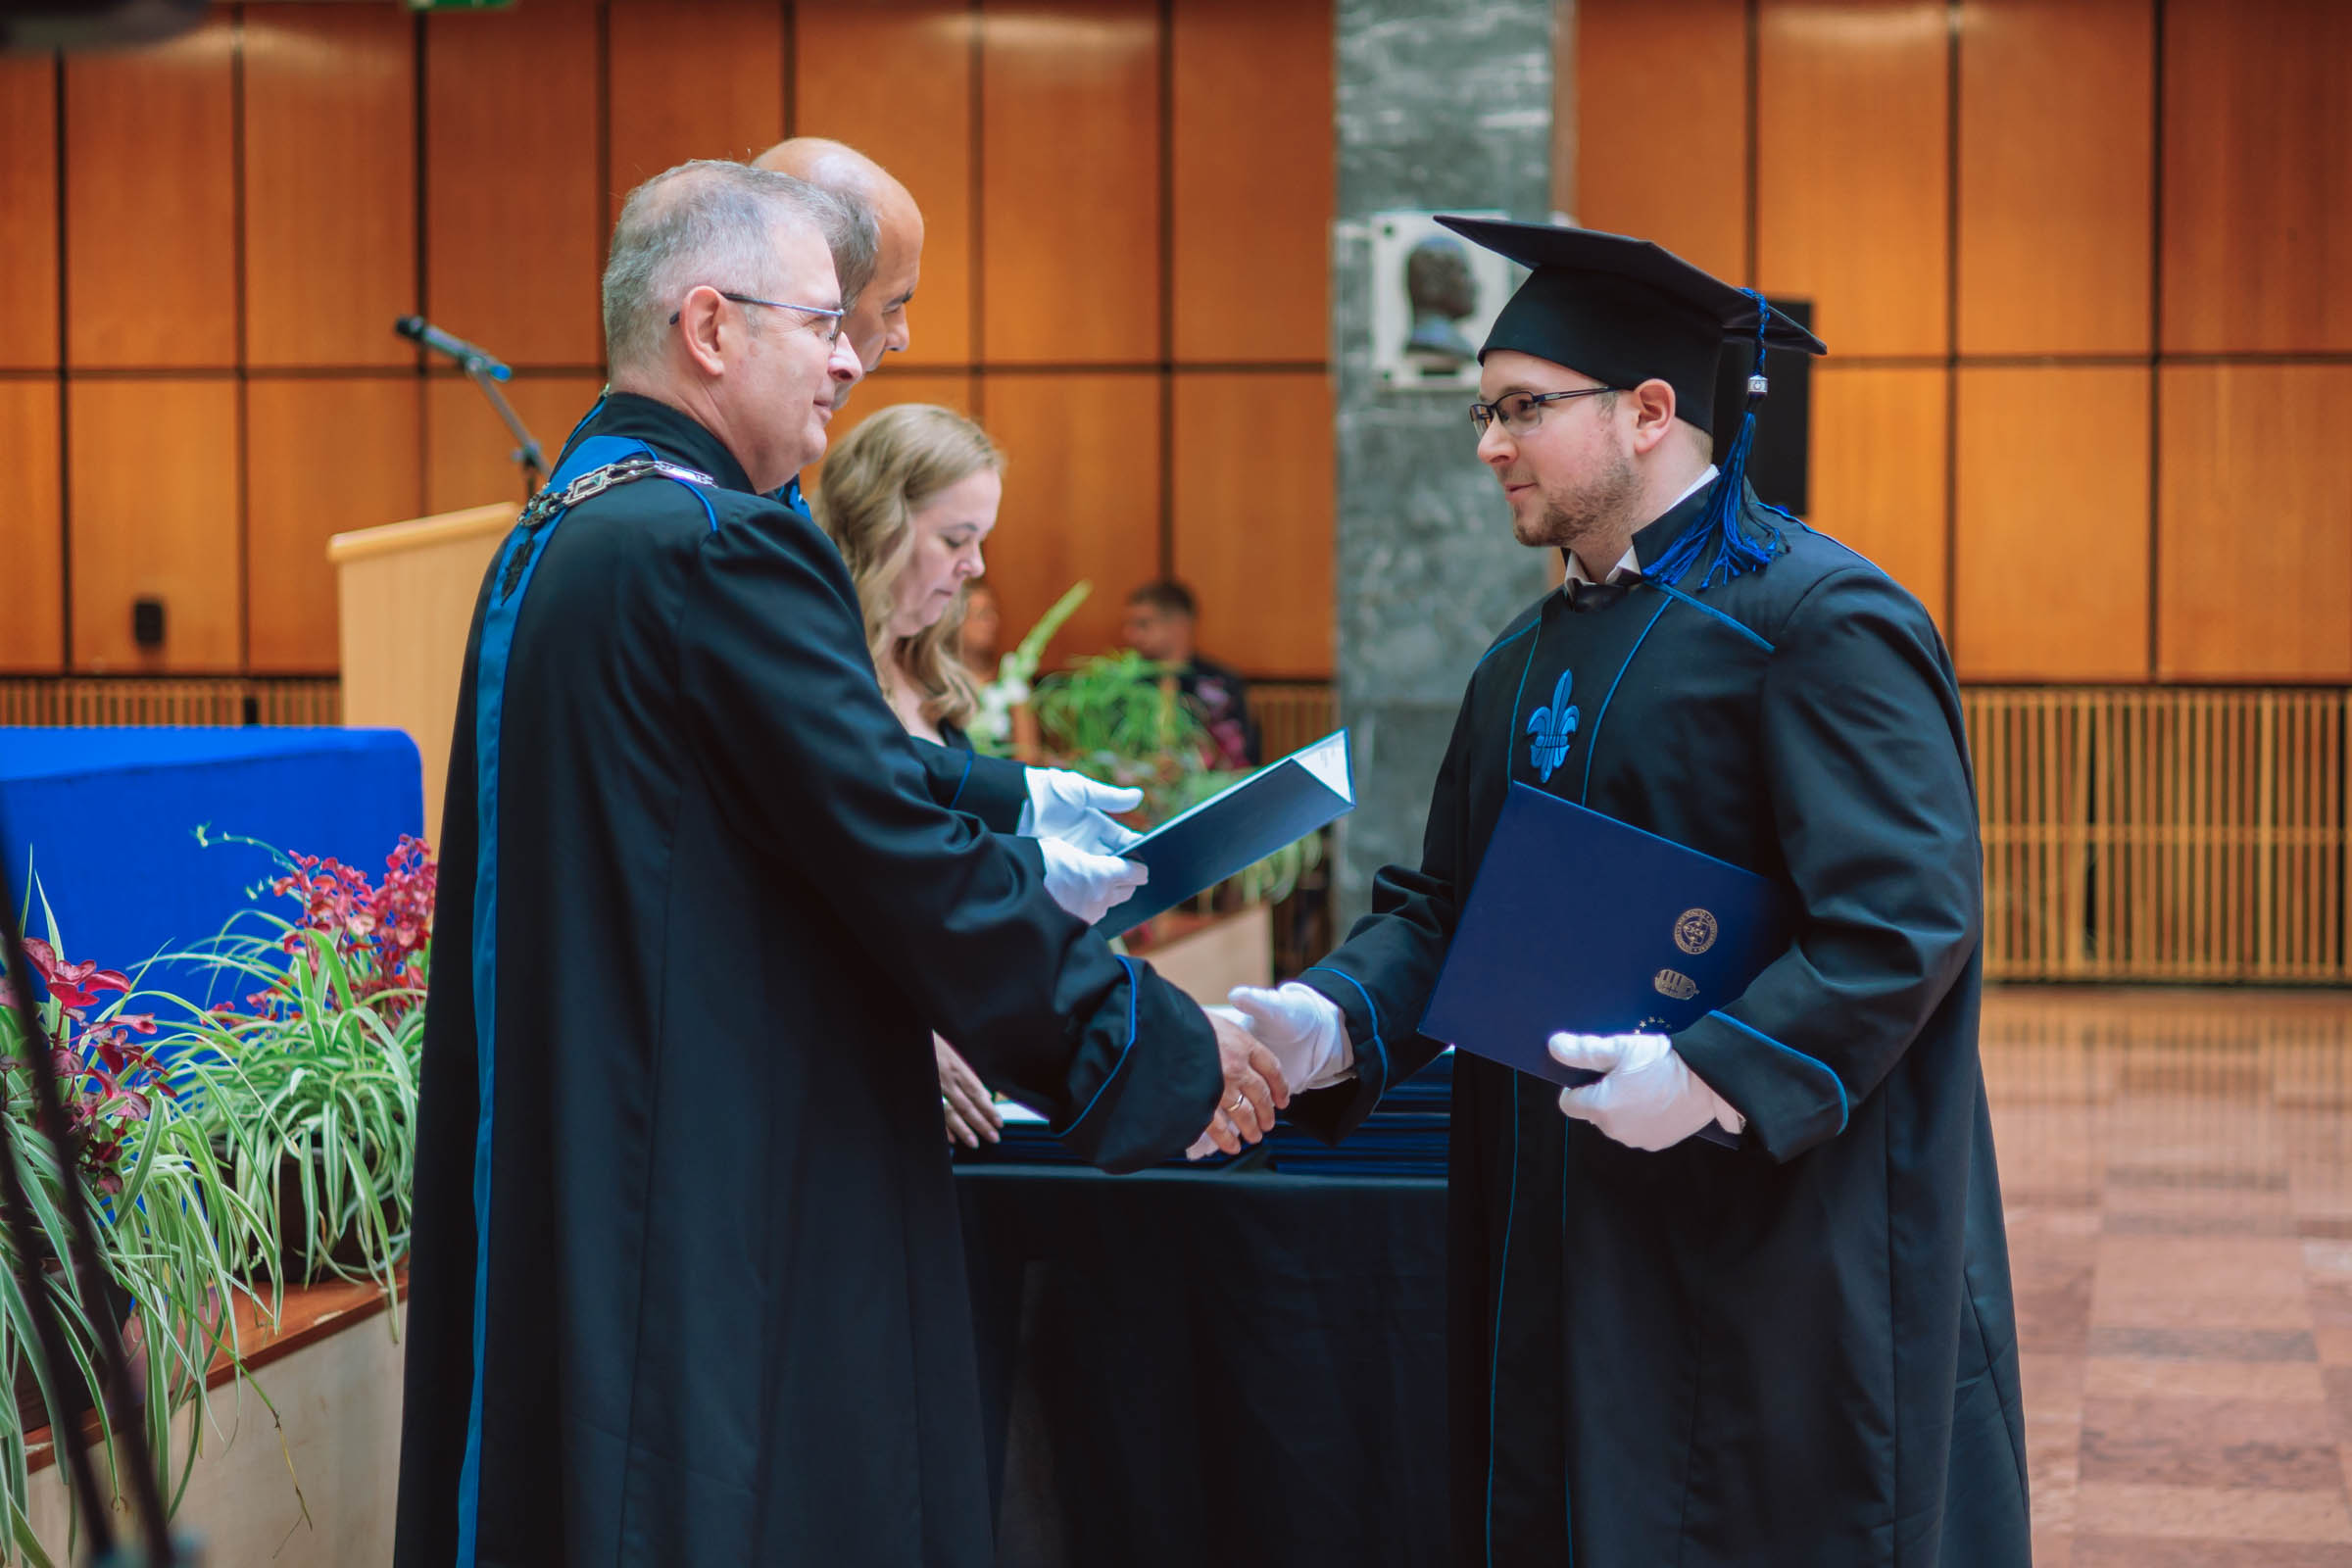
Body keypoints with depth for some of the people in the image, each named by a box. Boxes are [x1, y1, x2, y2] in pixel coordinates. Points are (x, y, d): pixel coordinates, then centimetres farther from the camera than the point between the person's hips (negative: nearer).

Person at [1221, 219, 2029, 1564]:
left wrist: (1719, 1073, -28)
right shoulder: (1528, 663, 16)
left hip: (1782, 1238, -8)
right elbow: (1444, 901, 14)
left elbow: (1908, 914, -19)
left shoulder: (1819, 619, -11)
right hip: (1569, 1247, 8)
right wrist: (1335, 1021, -5)